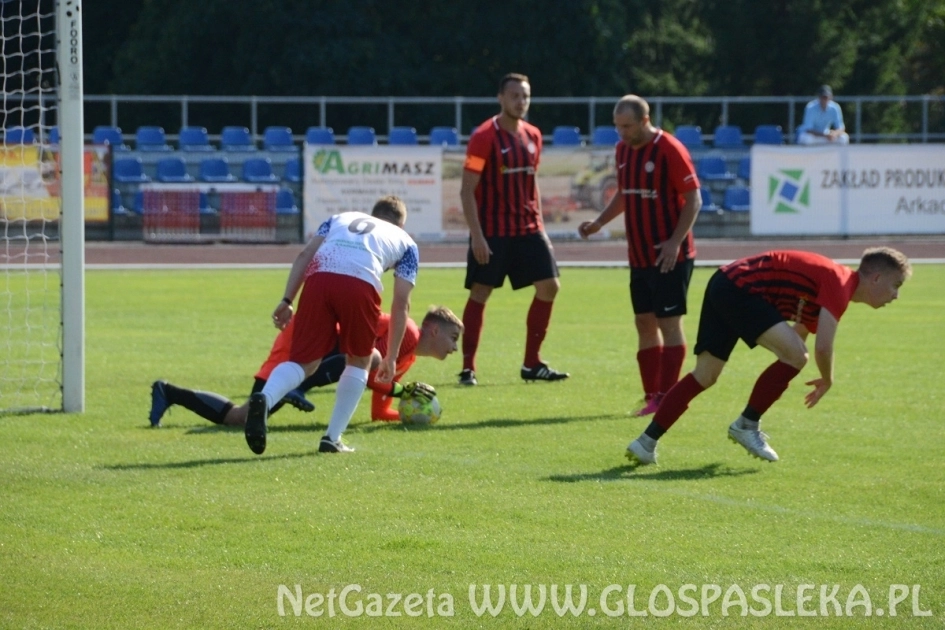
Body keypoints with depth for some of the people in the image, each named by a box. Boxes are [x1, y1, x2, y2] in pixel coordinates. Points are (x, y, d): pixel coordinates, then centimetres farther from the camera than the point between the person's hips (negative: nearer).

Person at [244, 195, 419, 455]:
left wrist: (287, 301, 14)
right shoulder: (405, 242, 32)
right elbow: (401, 303, 24)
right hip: (361, 284, -2)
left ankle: (264, 399, -26)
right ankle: (332, 438, 14)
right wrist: (391, 357, 27)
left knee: (303, 361, 6)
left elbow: (305, 254, 20)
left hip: (319, 277, 2)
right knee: (359, 361, 22)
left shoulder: (341, 218, 38)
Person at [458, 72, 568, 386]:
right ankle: (468, 368, 2)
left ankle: (532, 364, 11)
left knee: (549, 287, 2)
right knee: (479, 293, -4)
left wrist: (539, 226, 14)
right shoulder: (484, 137, -11)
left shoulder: (532, 136, 9)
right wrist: (477, 235, -18)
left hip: (527, 229, 6)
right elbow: (467, 190, -12)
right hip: (492, 231, -6)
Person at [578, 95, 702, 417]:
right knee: (644, 323, 8)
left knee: (669, 323, -6)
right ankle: (652, 396, 13)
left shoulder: (669, 150, -13)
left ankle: (667, 398, -4)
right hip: (639, 255, 8)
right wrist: (599, 222, 9)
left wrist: (675, 242, -20)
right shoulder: (623, 150, 9)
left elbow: (693, 199, -13)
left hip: (669, 257, -8)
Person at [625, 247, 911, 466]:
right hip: (740, 289, -10)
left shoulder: (828, 282, 18)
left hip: (724, 285, 10)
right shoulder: (840, 283, -13)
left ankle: (647, 443, 7)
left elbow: (798, 335, 31)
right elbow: (823, 347, -19)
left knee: (705, 375, 9)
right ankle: (746, 426, -4)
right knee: (795, 355, -16)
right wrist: (826, 381, -1)